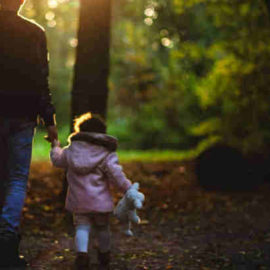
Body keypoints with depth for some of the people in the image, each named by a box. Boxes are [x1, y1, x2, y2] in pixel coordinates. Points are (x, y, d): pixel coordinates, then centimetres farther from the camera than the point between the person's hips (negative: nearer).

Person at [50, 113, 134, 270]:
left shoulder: (72, 149, 5)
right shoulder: (107, 153, -3)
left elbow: (57, 160, 19)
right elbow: (116, 175, -11)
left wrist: (56, 147, 37)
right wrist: (128, 188, -5)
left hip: (78, 200, 1)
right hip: (100, 199, -1)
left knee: (82, 226, 6)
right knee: (102, 228, 15)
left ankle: (82, 253, -20)